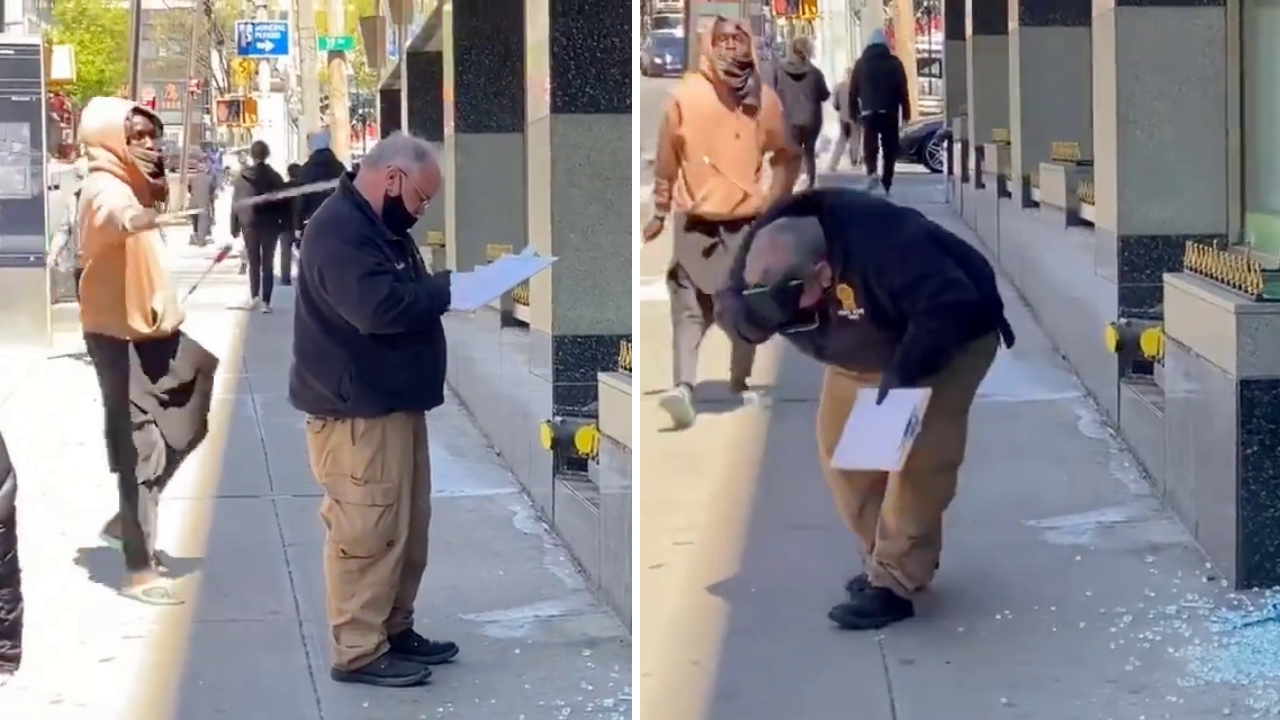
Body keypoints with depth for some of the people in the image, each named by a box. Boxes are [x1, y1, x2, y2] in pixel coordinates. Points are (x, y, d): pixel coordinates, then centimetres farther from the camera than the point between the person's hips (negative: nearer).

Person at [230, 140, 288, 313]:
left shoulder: (242, 177, -3)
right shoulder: (274, 177, -6)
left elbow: (235, 204, -1)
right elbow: (283, 203, -3)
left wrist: (234, 227, 5)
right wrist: (284, 225, 6)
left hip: (249, 225, 1)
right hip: (270, 225, -1)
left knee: (254, 262, 14)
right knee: (268, 263, 4)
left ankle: (254, 297, 5)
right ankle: (265, 301, -3)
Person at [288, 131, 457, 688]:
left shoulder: (381, 227, 17)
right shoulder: (339, 229, -19)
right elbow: (380, 307, -29)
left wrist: (444, 290, 4)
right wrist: (450, 287, -19)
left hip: (395, 403, 11)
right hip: (356, 411, -11)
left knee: (408, 527, 15)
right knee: (367, 534, -7)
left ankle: (394, 629, 25)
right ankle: (359, 652, -1)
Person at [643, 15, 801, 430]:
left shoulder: (764, 99, -3)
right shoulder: (685, 95, -5)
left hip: (747, 222, 2)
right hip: (696, 222, -2)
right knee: (689, 307, -3)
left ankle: (739, 385, 9)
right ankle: (683, 387, -2)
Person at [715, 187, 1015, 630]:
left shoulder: (880, 244, -42)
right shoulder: (765, 253, -22)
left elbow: (949, 308, -40)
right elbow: (734, 315, -18)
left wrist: (903, 372, -41)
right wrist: (762, 309, -41)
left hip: (948, 341, -7)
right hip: (864, 353, 7)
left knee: (916, 456, -17)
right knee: (839, 445, 1)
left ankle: (894, 581, -11)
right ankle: (889, 559, 15)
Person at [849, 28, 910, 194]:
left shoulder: (860, 63, 6)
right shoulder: (894, 63, 1)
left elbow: (853, 91, 5)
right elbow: (903, 91, -3)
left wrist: (854, 113, 9)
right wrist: (905, 113, -1)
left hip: (868, 112, 1)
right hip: (889, 113, -1)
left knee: (870, 145, 3)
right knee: (890, 148, 8)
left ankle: (872, 172, -24)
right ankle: (886, 182, 7)